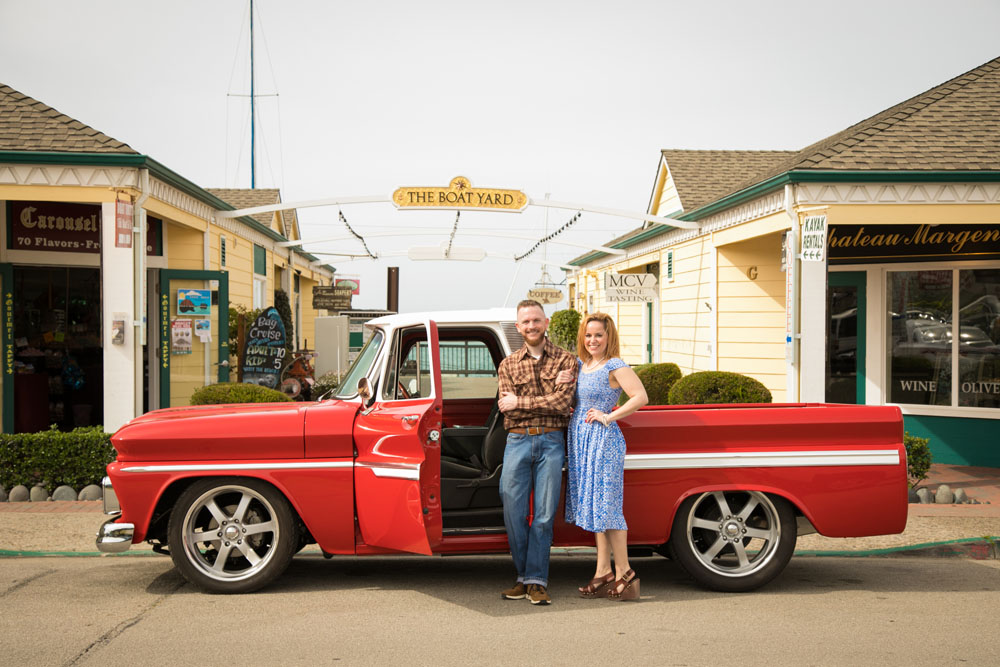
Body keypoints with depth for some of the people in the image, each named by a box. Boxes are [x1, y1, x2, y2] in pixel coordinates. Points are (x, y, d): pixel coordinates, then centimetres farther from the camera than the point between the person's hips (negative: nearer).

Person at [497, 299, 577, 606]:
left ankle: (537, 581, 3)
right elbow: (507, 410, 1)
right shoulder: (508, 365, 13)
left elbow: (563, 402, -8)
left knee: (544, 514, -2)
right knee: (513, 513, 0)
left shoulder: (565, 360, 6)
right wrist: (548, 404, -7)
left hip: (551, 442, -2)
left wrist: (520, 402, -7)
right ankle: (524, 576, 13)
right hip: (517, 442, 2)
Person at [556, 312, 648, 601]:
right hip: (579, 439, 8)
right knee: (593, 506, 10)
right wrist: (560, 382, 1)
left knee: (606, 506, -6)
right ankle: (604, 572, 16)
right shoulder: (579, 366, 12)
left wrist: (609, 417, -17)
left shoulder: (615, 367, -10)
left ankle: (624, 573, 2)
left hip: (603, 439, -8)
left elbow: (641, 397, -20)